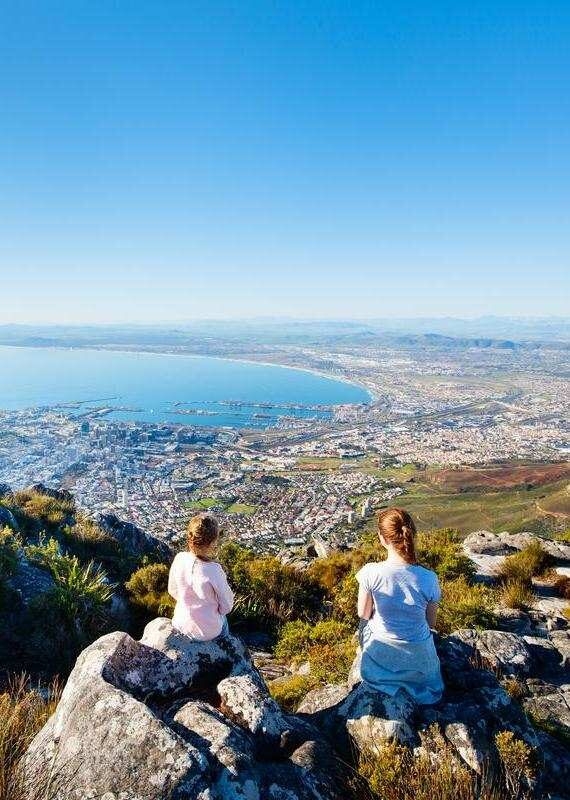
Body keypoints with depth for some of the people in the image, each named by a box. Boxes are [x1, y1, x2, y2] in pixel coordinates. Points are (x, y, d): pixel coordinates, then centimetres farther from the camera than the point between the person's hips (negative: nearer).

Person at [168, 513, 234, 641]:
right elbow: (226, 607, -17)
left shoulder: (179, 559, -19)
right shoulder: (214, 570, -32)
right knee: (223, 620, 31)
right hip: (207, 632, -3)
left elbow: (172, 591, -1)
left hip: (181, 623, 4)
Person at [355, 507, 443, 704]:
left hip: (381, 656, -1)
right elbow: (431, 623, -7)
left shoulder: (370, 572, -26)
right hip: (419, 658, 2)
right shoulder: (428, 579, -24)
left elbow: (363, 614, -9)